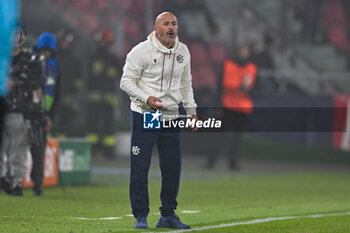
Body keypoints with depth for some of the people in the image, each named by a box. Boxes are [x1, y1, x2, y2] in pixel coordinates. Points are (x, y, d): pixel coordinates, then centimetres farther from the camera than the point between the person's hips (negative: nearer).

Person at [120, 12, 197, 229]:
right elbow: (126, 81, -10)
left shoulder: (183, 52, 7)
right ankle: (140, 215, 4)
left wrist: (191, 111, 16)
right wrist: (146, 98, -24)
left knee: (173, 168, 6)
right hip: (144, 115, -5)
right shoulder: (141, 51, -10)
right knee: (140, 168, -5)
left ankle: (168, 215, 18)